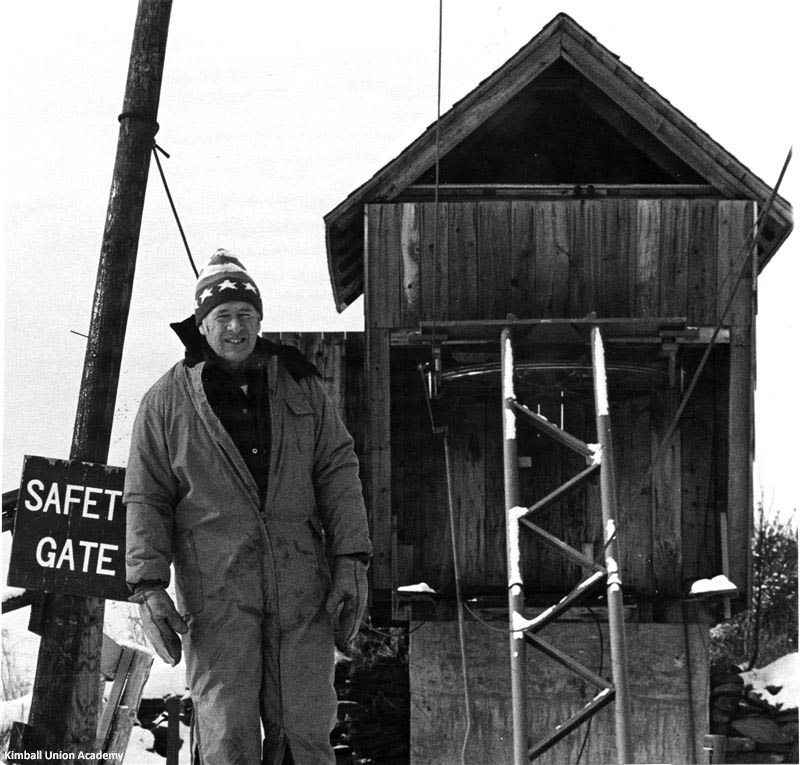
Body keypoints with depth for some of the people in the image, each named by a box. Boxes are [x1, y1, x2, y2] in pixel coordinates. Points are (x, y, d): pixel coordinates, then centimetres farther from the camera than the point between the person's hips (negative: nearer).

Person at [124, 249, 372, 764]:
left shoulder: (301, 388, 11)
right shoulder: (167, 402, 5)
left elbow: (337, 471, 9)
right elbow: (146, 499, 5)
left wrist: (351, 561, -1)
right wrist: (149, 586, -6)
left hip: (300, 584, 2)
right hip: (216, 590, -2)